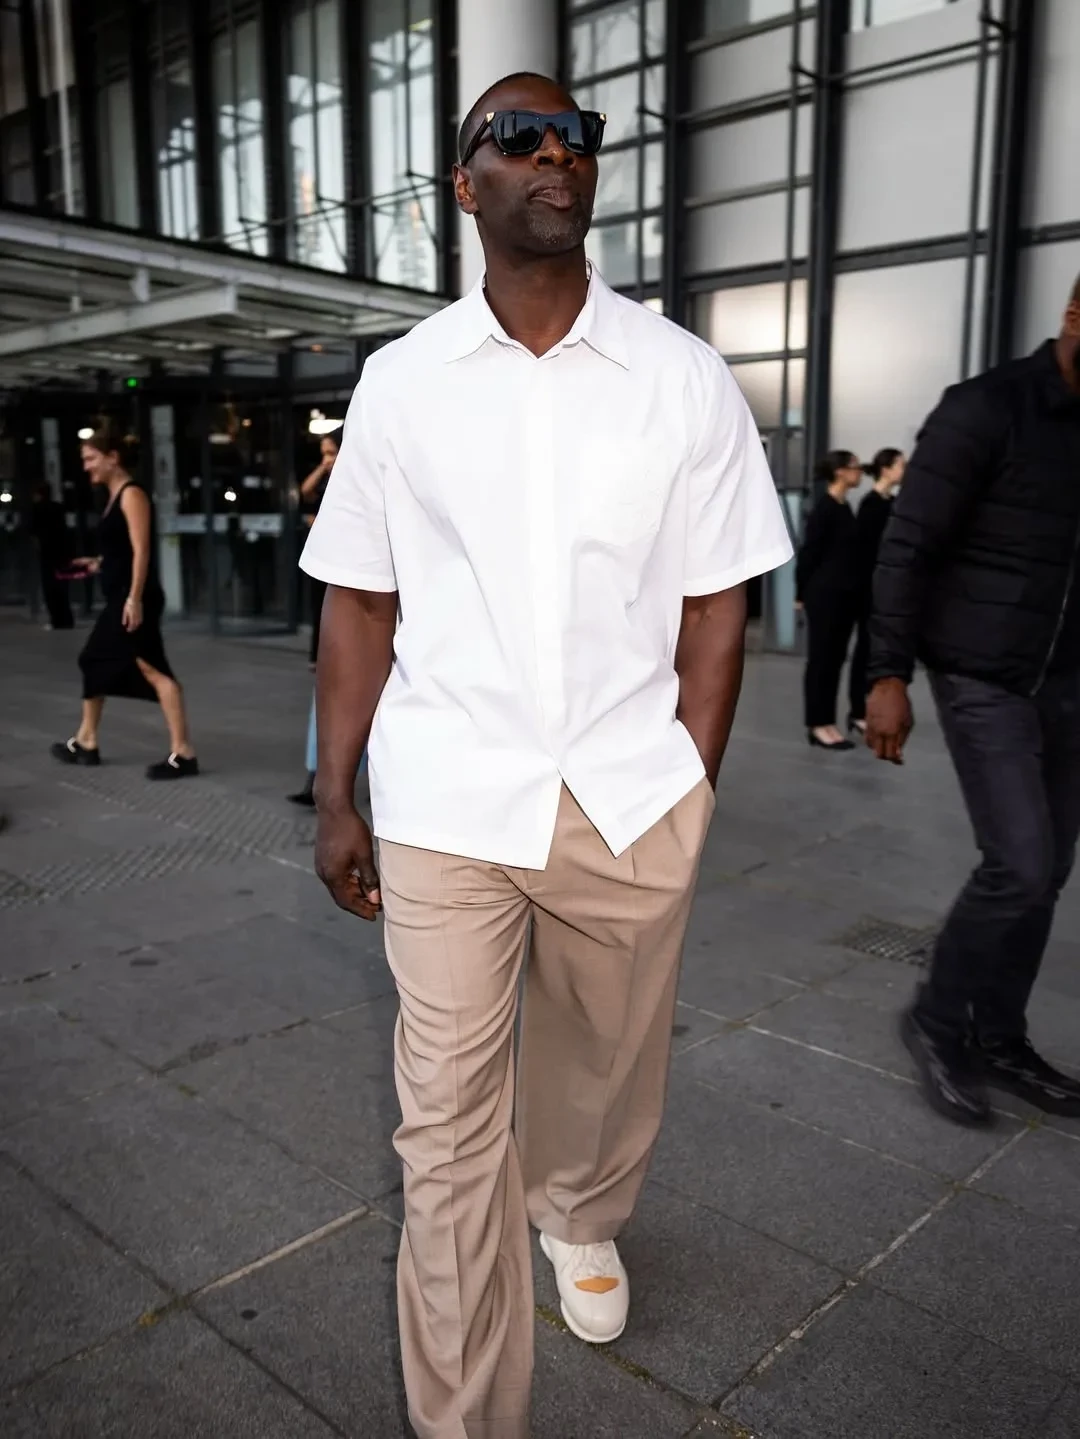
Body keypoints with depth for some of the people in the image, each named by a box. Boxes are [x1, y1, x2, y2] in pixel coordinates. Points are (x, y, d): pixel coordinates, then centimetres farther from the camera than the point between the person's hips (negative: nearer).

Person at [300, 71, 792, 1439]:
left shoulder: (683, 378, 1)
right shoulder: (399, 379, 3)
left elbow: (714, 603, 4)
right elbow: (358, 604, 5)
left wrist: (693, 790, 1)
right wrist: (335, 802, 3)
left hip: (630, 801, 1)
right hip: (446, 806, 0)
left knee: (608, 1062, 19)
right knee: (445, 1120, 4)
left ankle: (578, 1214, 53)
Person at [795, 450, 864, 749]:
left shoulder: (845, 507, 13)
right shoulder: (824, 508, -13)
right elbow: (809, 552, -13)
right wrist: (802, 593, -9)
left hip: (845, 593, 9)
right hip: (825, 593, -9)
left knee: (836, 657, 10)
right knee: (821, 657, -2)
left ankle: (827, 722, 17)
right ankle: (818, 725, 4)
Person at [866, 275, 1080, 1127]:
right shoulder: (987, 410, -11)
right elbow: (907, 548, -12)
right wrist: (889, 675, -16)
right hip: (983, 680, -7)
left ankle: (998, 1040, 24)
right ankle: (938, 1020, 13)